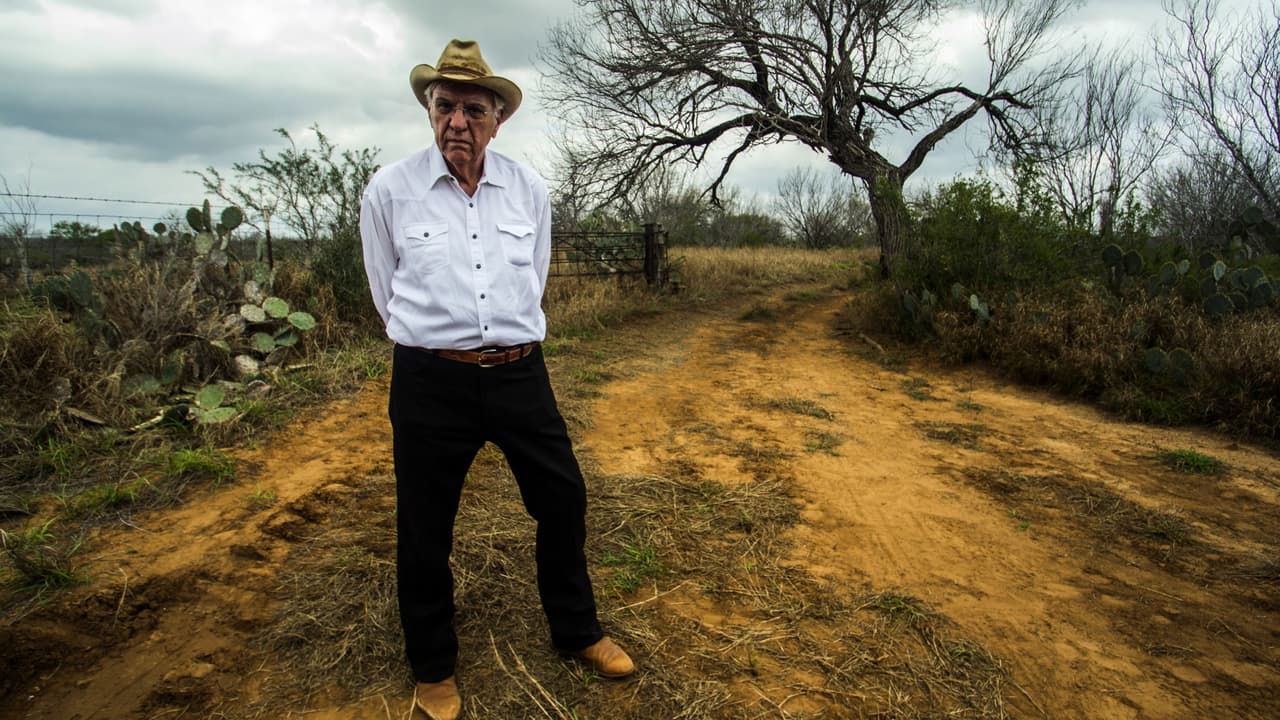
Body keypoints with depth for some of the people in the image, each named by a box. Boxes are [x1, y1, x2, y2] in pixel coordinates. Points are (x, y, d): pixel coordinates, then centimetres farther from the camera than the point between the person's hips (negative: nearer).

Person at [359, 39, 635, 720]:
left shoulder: (529, 189, 4)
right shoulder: (390, 189, -4)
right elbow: (387, 292, 7)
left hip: (520, 374, 3)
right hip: (430, 381, -2)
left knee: (563, 500, 10)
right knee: (424, 528, 9)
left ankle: (576, 631, 35)